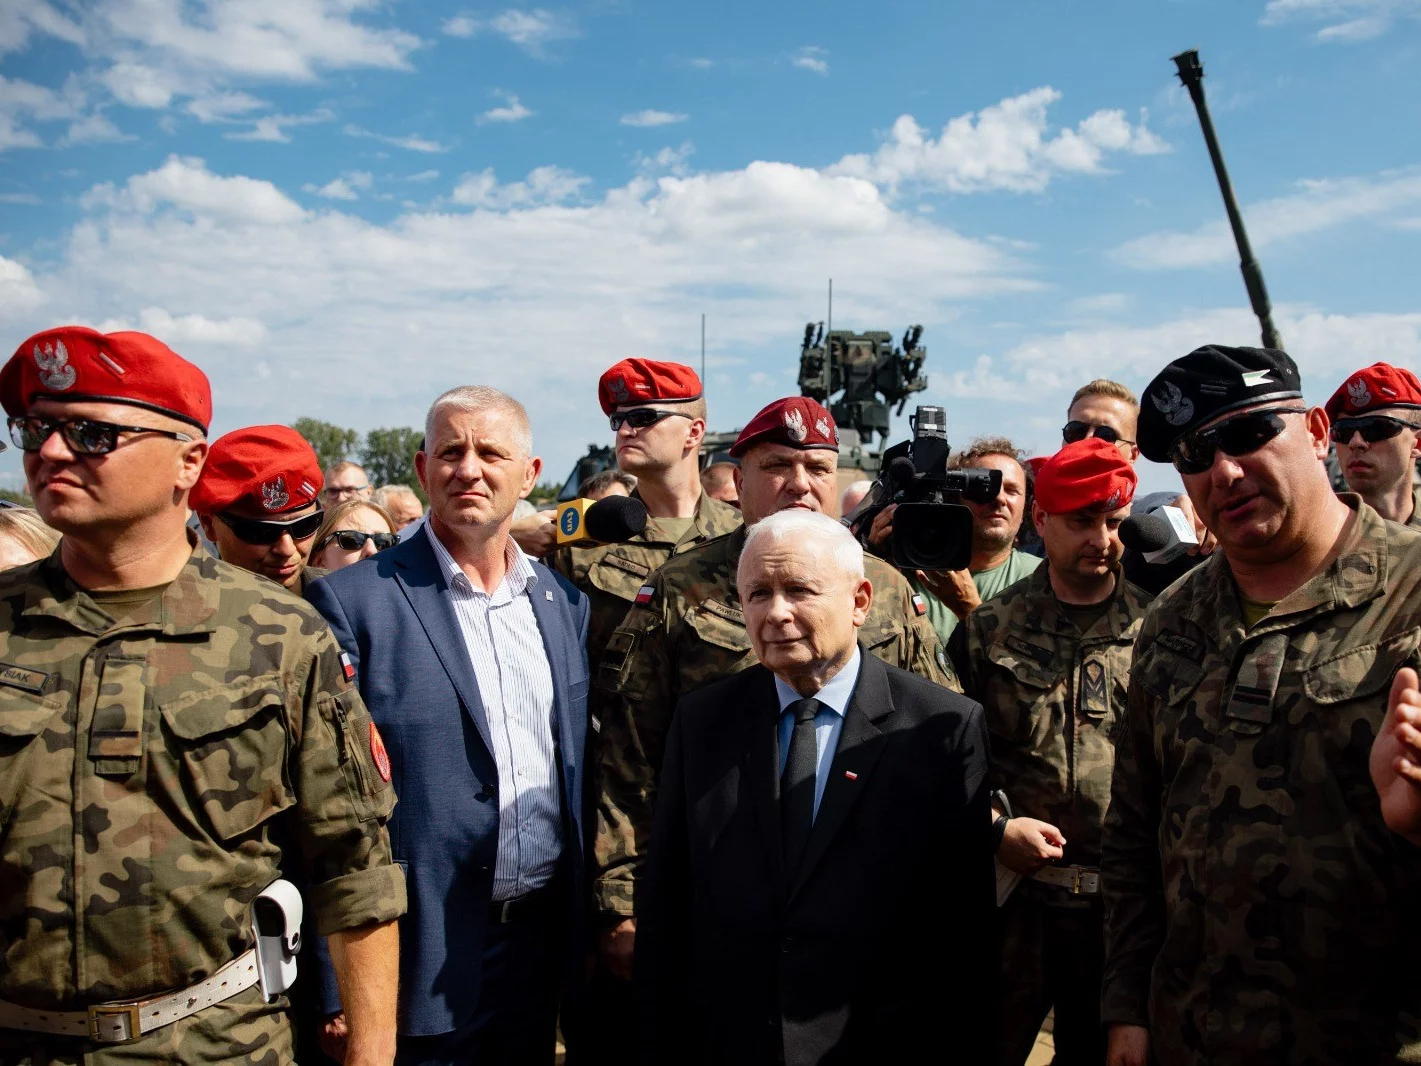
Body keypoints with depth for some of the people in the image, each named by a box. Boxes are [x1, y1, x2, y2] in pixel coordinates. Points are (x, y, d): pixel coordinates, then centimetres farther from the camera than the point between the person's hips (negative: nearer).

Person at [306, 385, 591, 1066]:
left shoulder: (565, 603, 5)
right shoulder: (352, 601, -11)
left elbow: (580, 772, 10)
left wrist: (585, 925, 9)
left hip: (544, 941, 5)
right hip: (424, 960, -5)